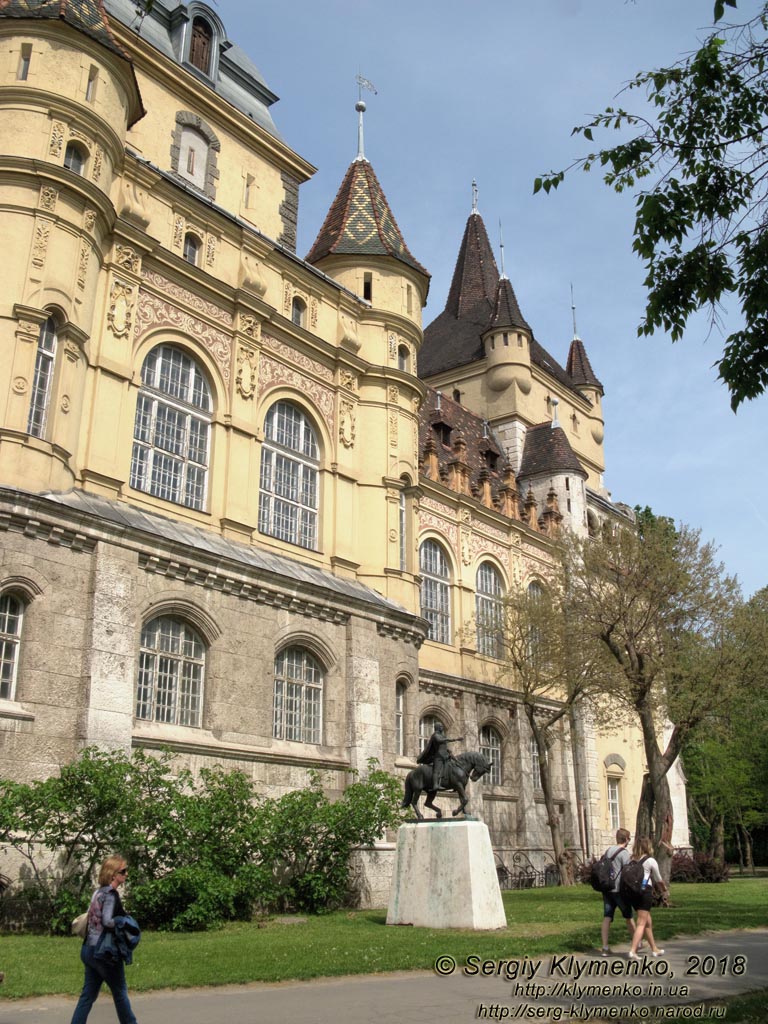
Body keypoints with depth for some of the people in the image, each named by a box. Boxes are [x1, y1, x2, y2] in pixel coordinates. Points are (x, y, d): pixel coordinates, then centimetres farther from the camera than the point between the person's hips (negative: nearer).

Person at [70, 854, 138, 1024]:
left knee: (88, 995, 11)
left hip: (89, 949, 8)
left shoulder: (99, 892, 10)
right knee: (120, 993, 9)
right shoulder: (110, 894, -17)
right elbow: (107, 921, -27)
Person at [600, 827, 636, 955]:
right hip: (619, 889, -6)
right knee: (628, 917, 12)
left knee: (607, 918, 2)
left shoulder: (608, 850, 12)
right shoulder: (624, 853, -10)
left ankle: (605, 947, -3)